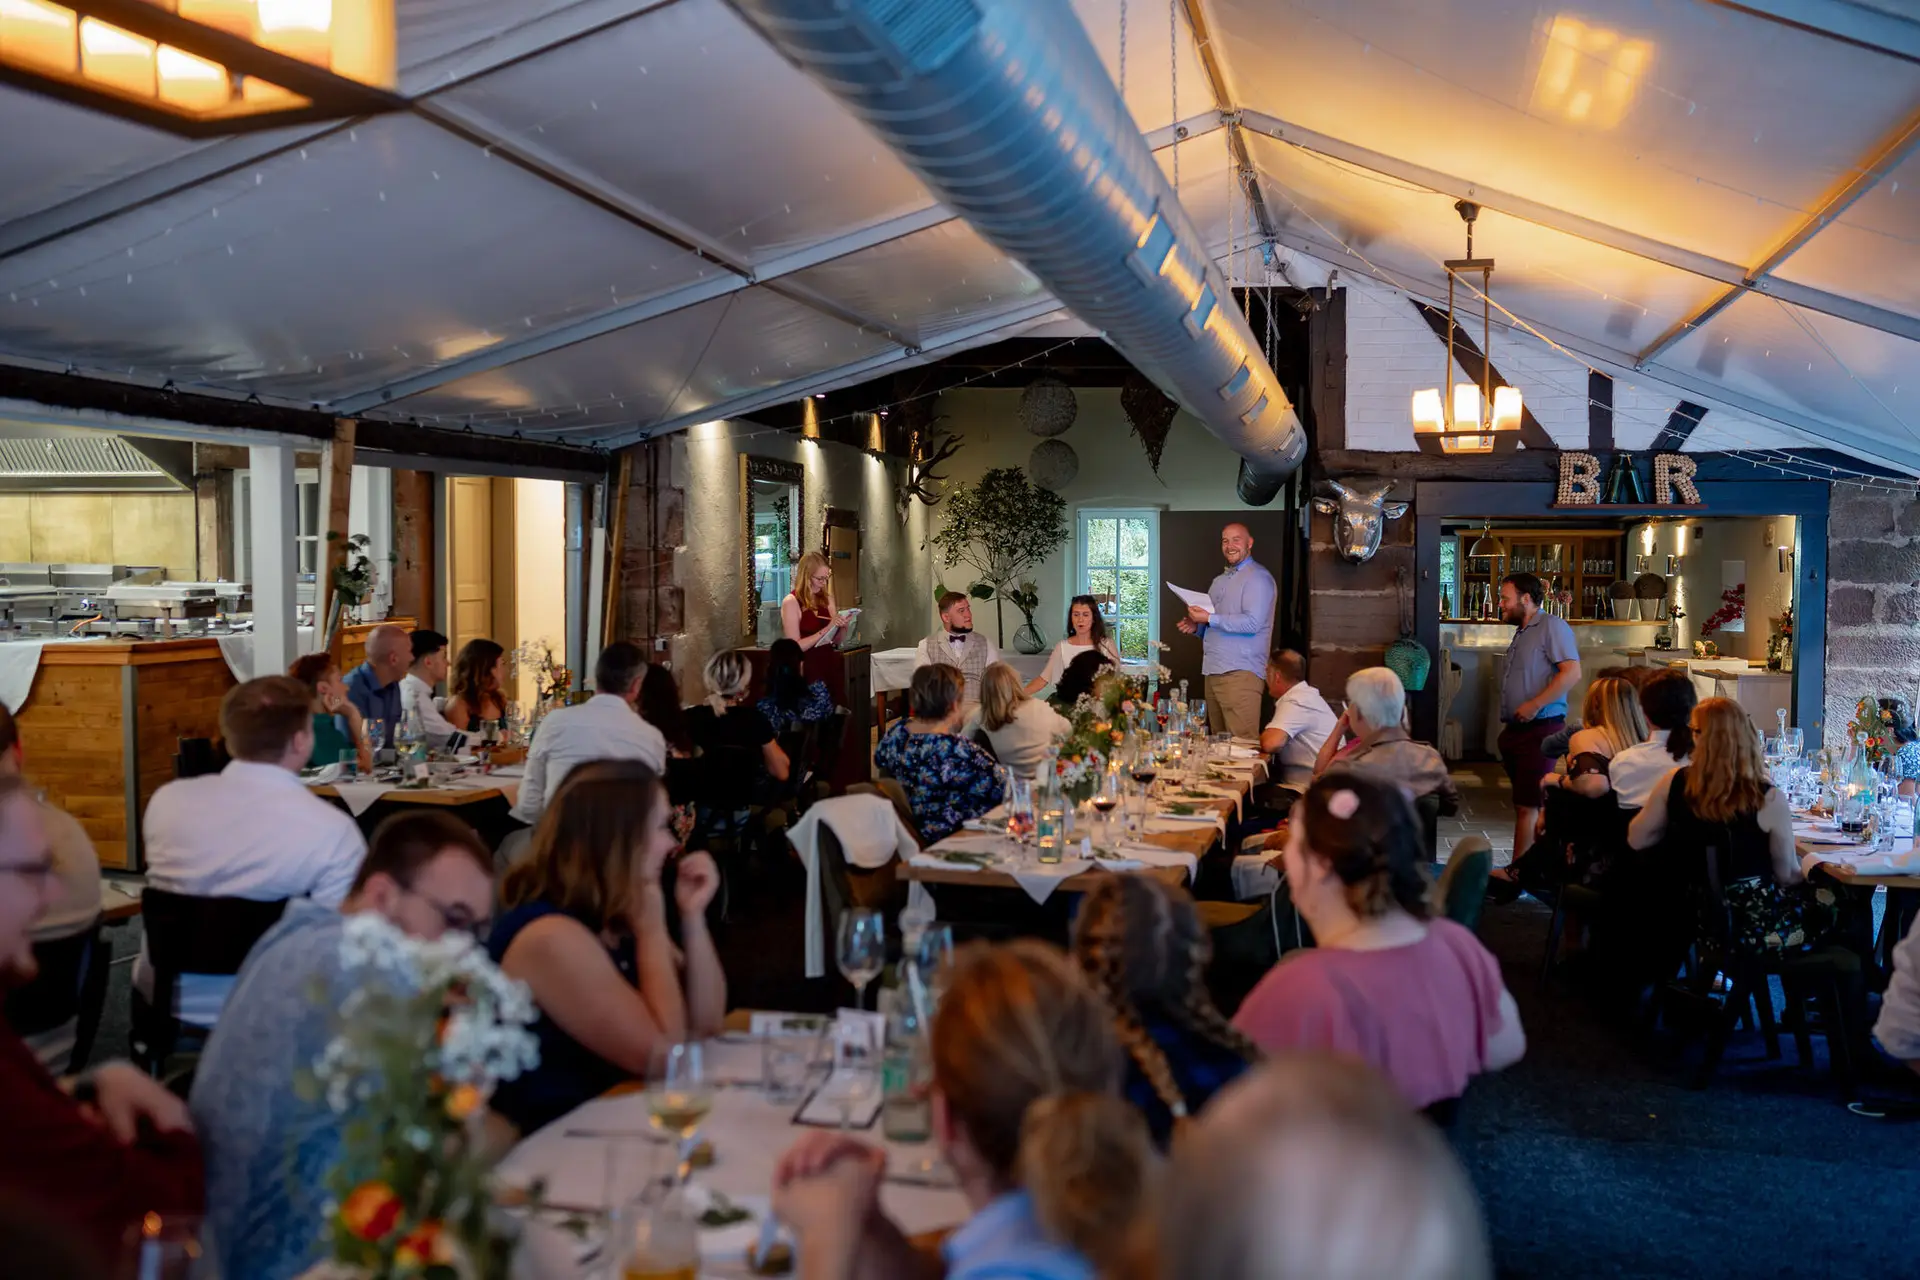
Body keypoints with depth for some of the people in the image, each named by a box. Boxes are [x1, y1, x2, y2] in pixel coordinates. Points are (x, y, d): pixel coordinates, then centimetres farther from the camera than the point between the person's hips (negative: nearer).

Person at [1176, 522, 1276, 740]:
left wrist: (1209, 619, -16)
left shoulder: (1258, 577, -5)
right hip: (1213, 673, 9)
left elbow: (1252, 623, -18)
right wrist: (1197, 627, 10)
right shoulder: (1220, 580, 23)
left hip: (1240, 673, -9)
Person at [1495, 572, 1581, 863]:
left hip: (1539, 729, -9)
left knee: (1527, 807, -9)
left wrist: (1534, 705, -20)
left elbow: (1572, 672, -20)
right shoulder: (1522, 633, 19)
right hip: (1517, 730, 9)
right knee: (1524, 805, 11)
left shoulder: (1551, 626, -9)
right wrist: (1509, 725, 15)